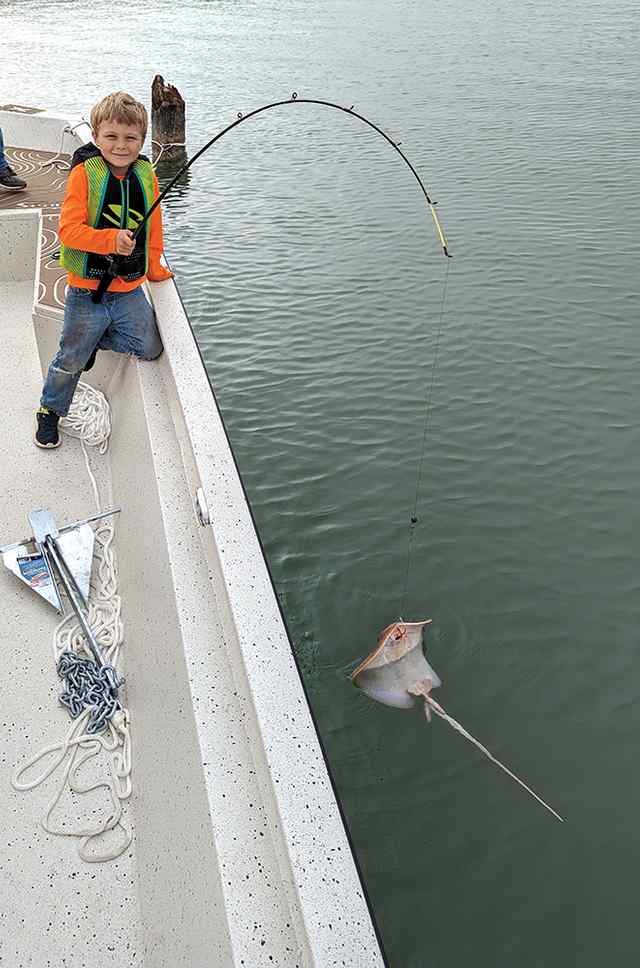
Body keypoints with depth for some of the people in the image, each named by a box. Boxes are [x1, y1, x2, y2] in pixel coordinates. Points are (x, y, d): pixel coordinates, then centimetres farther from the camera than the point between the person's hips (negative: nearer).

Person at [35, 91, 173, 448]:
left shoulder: (147, 177, 2)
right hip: (87, 292, -4)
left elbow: (154, 228, 15)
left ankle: (95, 337, 24)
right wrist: (112, 240, -31)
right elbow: (69, 229, -19)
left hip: (130, 291, 4)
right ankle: (50, 409, 33)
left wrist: (154, 268, 13)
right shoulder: (84, 174, -11)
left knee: (150, 348, -1)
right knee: (72, 358, 7)